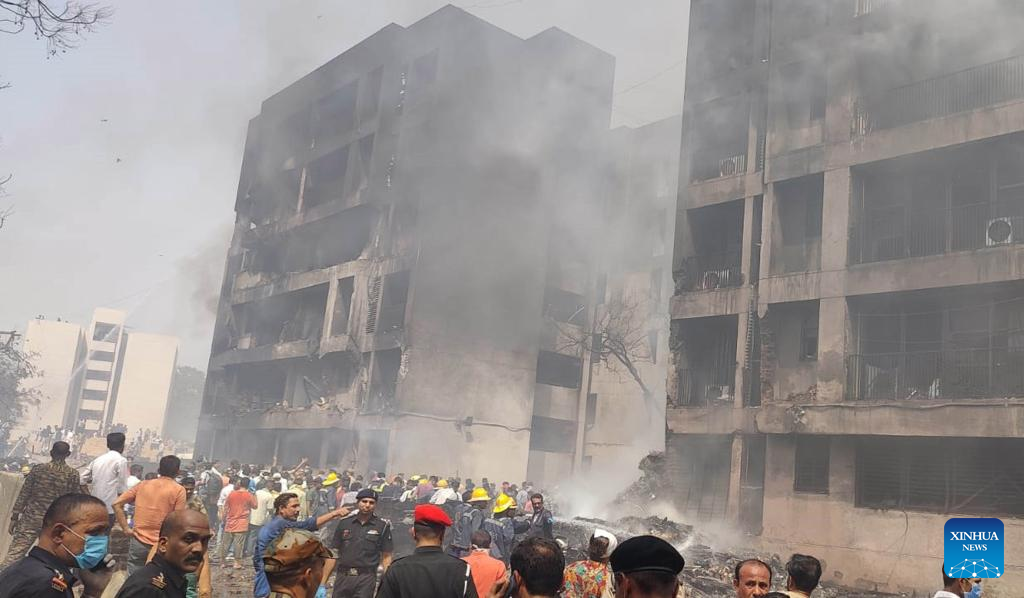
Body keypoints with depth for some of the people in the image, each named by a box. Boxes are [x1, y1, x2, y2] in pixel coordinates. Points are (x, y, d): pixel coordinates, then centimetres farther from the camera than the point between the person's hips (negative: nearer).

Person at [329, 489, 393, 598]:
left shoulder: (382, 526, 2)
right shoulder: (344, 523, 8)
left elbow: (386, 557, 4)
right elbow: (333, 553, 10)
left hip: (366, 578, -2)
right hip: (343, 576, 2)